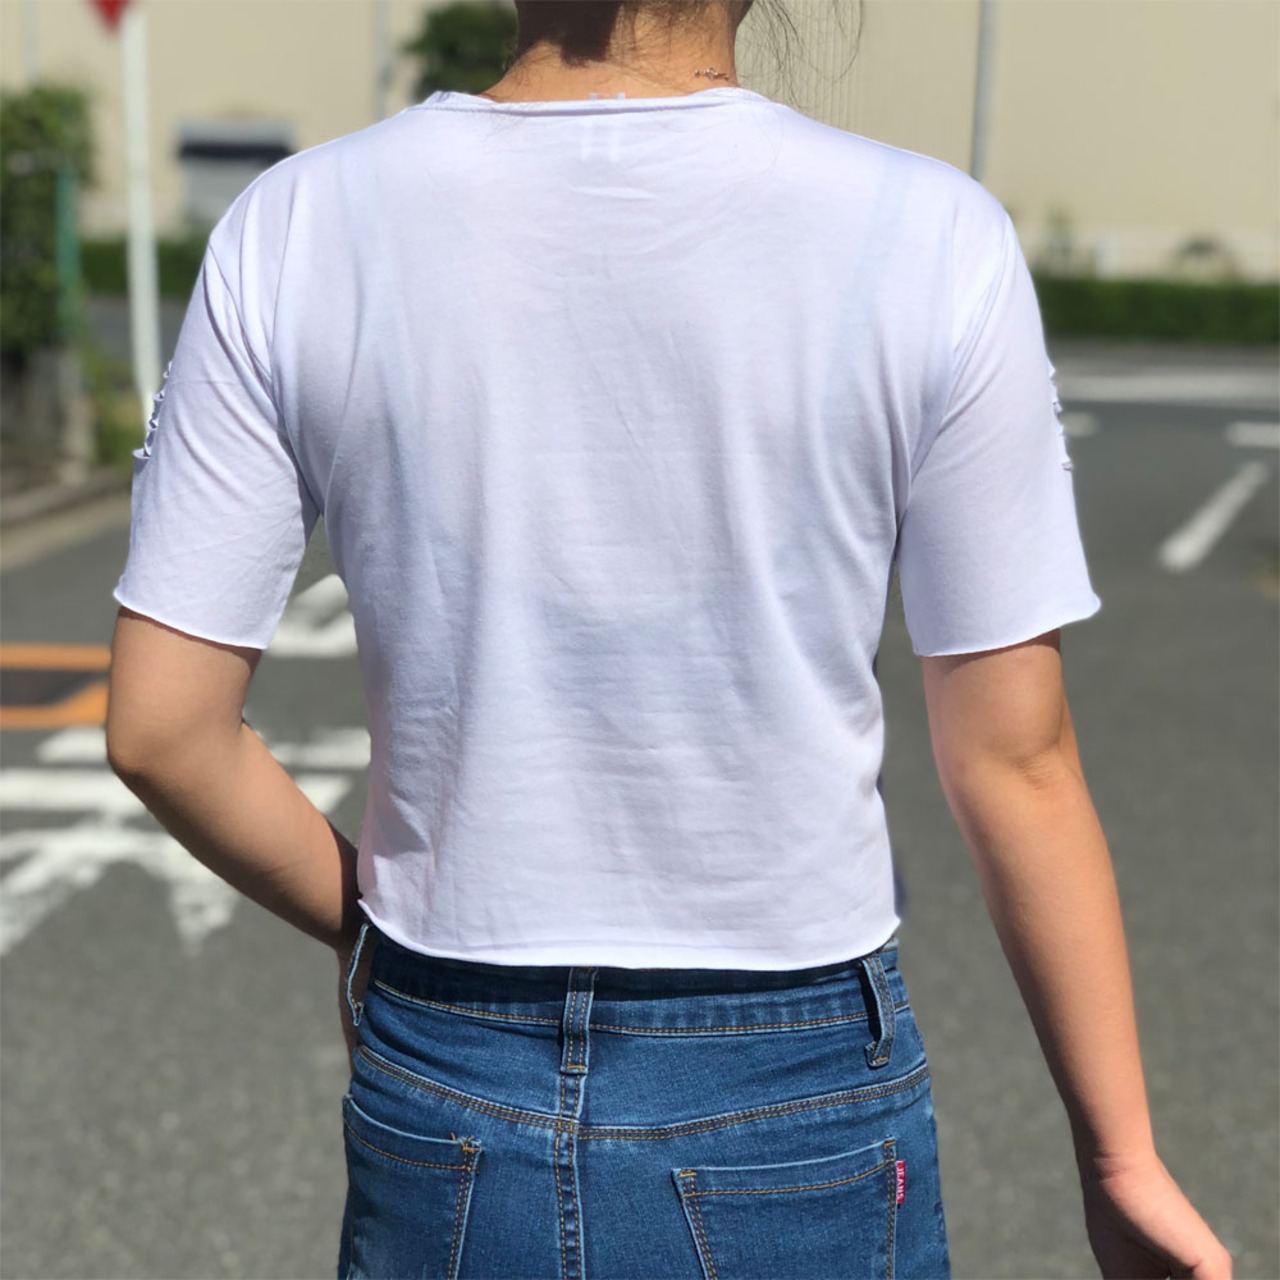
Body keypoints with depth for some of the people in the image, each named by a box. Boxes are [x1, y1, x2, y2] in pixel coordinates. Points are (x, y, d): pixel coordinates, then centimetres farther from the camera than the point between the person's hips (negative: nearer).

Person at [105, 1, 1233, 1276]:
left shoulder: (298, 230, -9)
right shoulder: (927, 242, -13)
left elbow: (159, 724, -7)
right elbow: (1012, 757, -9)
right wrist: (1122, 1159, 3)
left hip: (441, 1100, 2)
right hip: (796, 1110, -1)